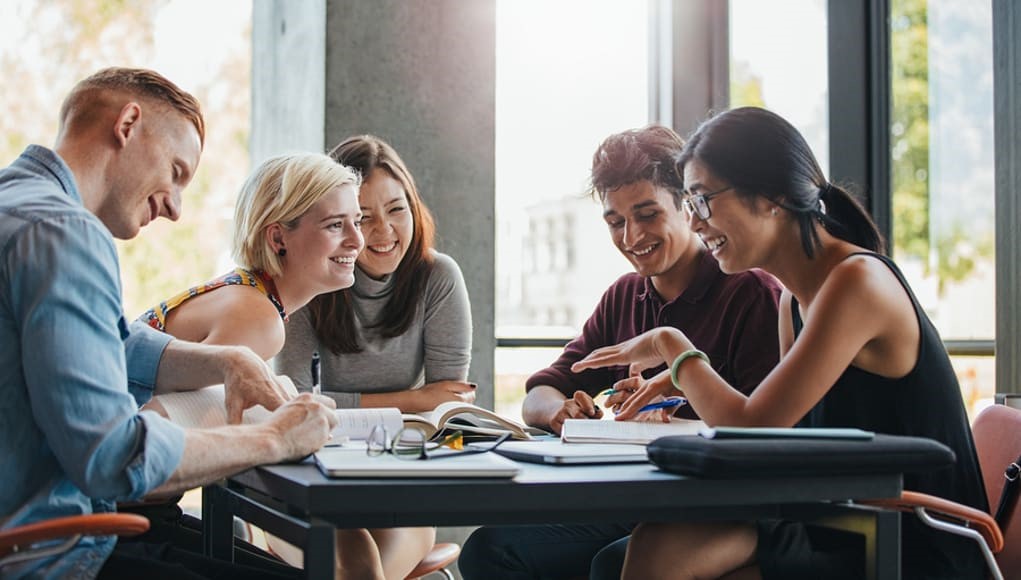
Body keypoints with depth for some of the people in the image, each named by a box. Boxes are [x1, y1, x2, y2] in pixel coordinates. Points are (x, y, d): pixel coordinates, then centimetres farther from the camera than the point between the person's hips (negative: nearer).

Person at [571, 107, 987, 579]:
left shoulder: (859, 280, -18)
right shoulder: (795, 298, 10)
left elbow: (750, 430, -20)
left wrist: (672, 346, -5)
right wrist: (684, 389, 2)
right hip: (842, 533, 7)